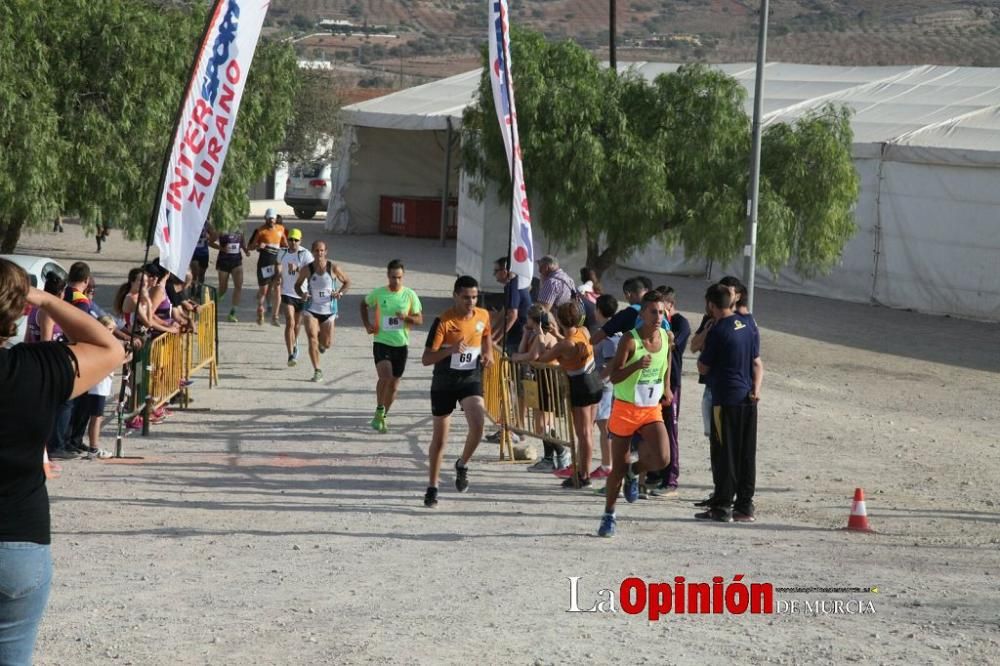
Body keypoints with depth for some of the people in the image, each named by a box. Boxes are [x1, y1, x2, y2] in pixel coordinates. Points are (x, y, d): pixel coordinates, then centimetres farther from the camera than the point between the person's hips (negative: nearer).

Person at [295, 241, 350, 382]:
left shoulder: (333, 268, -8)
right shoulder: (307, 269, -7)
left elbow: (347, 282, 5)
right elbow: (297, 284, 8)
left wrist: (340, 292, -14)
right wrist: (302, 294, -13)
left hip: (328, 310, 1)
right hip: (311, 309, -1)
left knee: (327, 344, 8)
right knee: (312, 339, -17)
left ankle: (322, 342, 47)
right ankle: (317, 371, -8)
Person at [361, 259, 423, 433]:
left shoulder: (410, 295, -1)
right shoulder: (378, 293, -3)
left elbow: (420, 319, 3)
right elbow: (364, 305, 17)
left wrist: (406, 317, -18)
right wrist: (367, 324, 3)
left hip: (401, 344, 2)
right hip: (381, 342, -2)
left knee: (394, 384, 9)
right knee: (385, 376, -24)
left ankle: (383, 417, 27)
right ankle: (379, 411, -6)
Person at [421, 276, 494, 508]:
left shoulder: (483, 316, -2)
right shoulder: (443, 321, -17)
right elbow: (426, 359, -19)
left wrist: (488, 354, 3)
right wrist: (450, 349, -34)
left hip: (471, 379, 2)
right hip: (444, 383, -2)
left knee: (478, 424, -23)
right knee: (440, 438, 6)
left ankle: (462, 465, 5)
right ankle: (432, 488, 22)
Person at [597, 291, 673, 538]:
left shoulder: (667, 337, -1)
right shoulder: (630, 339, -15)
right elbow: (614, 376, -17)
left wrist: (666, 388, 22)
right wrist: (637, 365, -32)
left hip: (652, 410, 3)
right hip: (625, 409, -3)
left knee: (662, 458, -19)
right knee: (618, 467, 3)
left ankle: (634, 471, 14)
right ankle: (608, 515, 21)